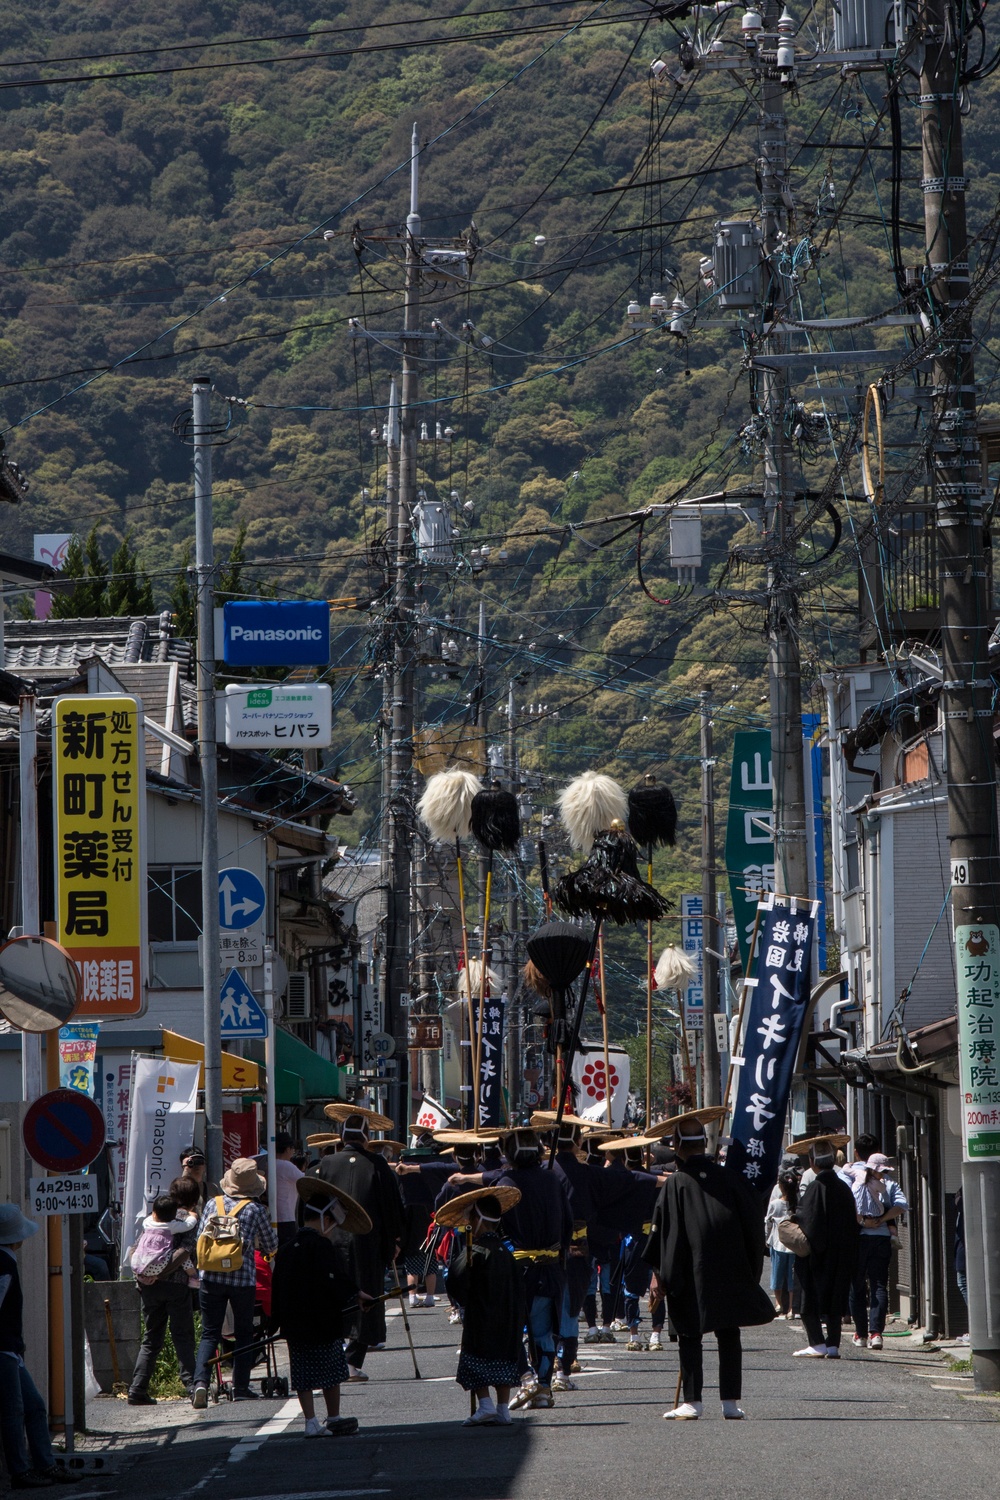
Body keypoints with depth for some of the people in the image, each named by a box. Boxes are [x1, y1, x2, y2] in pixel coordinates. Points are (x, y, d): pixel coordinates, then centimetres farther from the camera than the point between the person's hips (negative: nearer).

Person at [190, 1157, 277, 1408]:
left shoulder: (213, 1204, 5)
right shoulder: (256, 1210, -1)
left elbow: (199, 1240, 10)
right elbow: (271, 1246, 10)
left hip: (211, 1277, 2)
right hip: (242, 1279, -2)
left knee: (209, 1333, 5)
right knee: (244, 1333, 12)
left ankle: (200, 1381, -15)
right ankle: (240, 1386, 12)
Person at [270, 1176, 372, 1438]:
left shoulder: (285, 1249, 8)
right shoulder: (320, 1246, -15)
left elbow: (277, 1289, 13)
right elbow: (335, 1280, -19)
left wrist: (276, 1322, 19)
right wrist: (355, 1294, -4)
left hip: (294, 1325, 6)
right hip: (323, 1323, -6)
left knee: (303, 1376, 7)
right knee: (331, 1372, 6)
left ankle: (311, 1421, 7)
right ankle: (334, 1419, 13)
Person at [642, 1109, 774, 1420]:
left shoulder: (675, 1184, -8)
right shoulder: (728, 1178, 1)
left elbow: (662, 1231, -8)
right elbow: (753, 1221, 6)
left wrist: (658, 1273, -2)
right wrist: (750, 1268, 16)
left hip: (690, 1277, -3)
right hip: (732, 1275, 3)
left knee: (690, 1337, 4)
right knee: (729, 1336, 8)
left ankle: (691, 1402, 0)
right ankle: (731, 1402, 7)